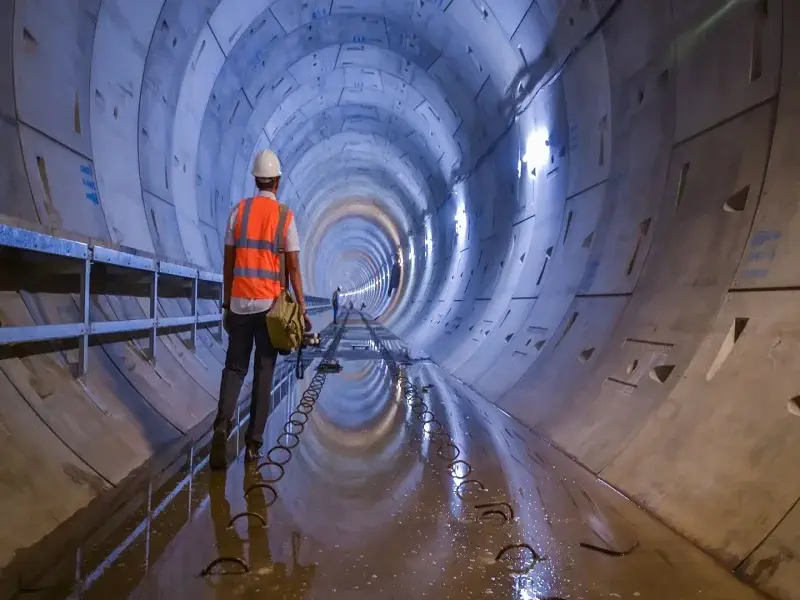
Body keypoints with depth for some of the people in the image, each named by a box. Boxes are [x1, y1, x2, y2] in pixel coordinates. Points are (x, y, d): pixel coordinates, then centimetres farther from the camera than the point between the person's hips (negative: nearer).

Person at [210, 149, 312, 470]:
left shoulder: (238, 211, 4)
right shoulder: (285, 216, -1)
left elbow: (228, 262, 5)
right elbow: (293, 267, -5)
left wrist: (226, 304, 12)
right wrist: (302, 308, 0)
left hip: (240, 303, 1)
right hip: (270, 304, -1)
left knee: (234, 368, 10)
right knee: (263, 372, 7)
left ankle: (222, 426, -11)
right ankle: (253, 442, 9)